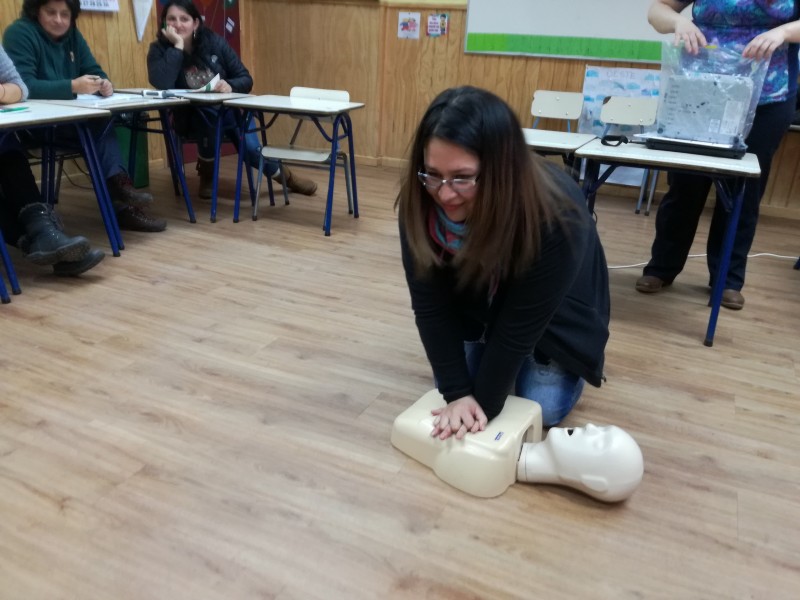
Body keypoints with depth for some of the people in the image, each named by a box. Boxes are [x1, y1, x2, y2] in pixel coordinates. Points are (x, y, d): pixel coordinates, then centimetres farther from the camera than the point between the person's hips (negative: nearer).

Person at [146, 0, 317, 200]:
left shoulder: (215, 42, -5)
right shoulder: (159, 49, -8)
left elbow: (246, 80, -3)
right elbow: (161, 84, -29)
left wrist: (230, 86, -25)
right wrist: (177, 46, -26)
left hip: (229, 109, 1)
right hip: (190, 116, -1)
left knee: (251, 148, -21)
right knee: (208, 111, -35)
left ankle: (285, 176, 12)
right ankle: (207, 174, -10)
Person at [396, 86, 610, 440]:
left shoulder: (556, 216, -40)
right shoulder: (420, 203, -31)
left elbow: (522, 322, -32)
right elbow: (430, 303, -24)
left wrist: (485, 402, -26)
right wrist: (456, 392, -26)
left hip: (552, 316, -3)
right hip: (475, 303, 3)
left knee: (541, 408, -5)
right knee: (450, 381, 2)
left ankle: (566, 367, 26)